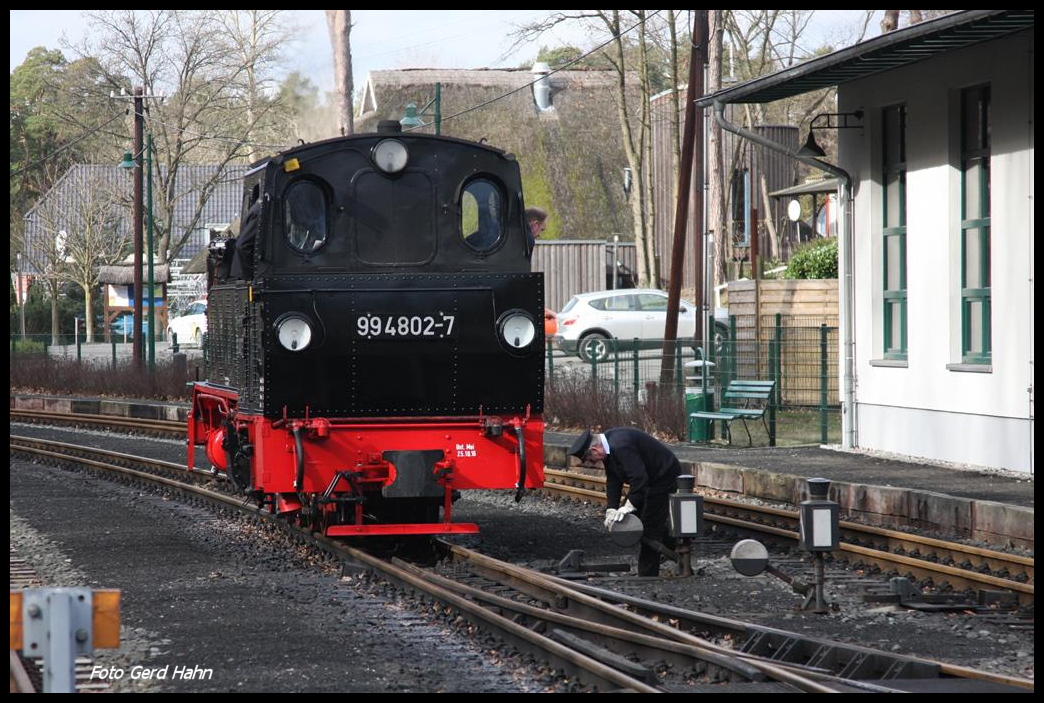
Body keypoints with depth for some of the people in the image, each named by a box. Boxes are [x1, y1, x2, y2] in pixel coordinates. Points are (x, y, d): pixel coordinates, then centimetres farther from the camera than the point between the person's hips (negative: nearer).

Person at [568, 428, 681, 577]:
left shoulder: (621, 447, -31)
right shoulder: (609, 447, 1)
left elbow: (639, 478, -35)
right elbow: (613, 481, 1)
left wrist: (630, 506, -32)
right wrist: (611, 510, -9)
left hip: (664, 476, -10)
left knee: (650, 525, -8)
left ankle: (648, 575, -3)